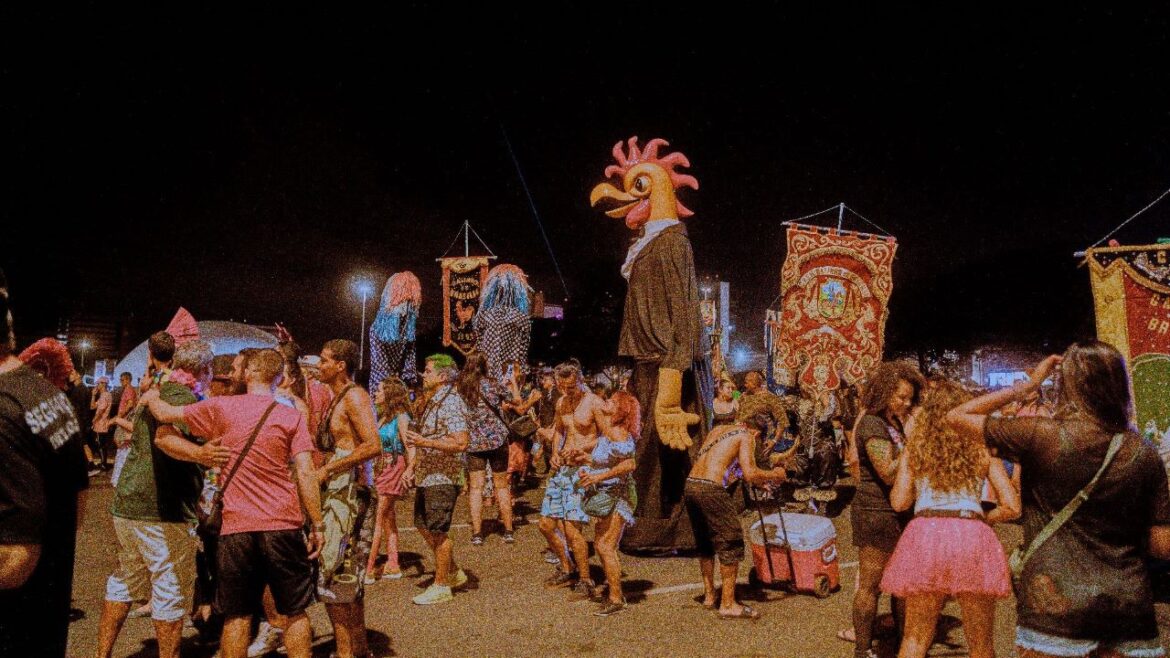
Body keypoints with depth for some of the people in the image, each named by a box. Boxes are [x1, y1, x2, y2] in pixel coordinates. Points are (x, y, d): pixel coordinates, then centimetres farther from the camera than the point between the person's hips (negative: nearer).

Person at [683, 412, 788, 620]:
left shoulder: (718, 429, 23)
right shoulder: (746, 436, 0)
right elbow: (750, 474, -12)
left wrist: (758, 479, 35)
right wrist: (774, 475, 7)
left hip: (690, 486, 8)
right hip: (711, 489, -8)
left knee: (705, 543, 21)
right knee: (731, 543, 3)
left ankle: (709, 596, 30)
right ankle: (728, 604, 5)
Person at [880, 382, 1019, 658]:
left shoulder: (915, 449, 11)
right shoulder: (982, 451, 11)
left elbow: (899, 502, 8)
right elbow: (1012, 507, 5)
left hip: (925, 535, 0)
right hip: (973, 538, 0)